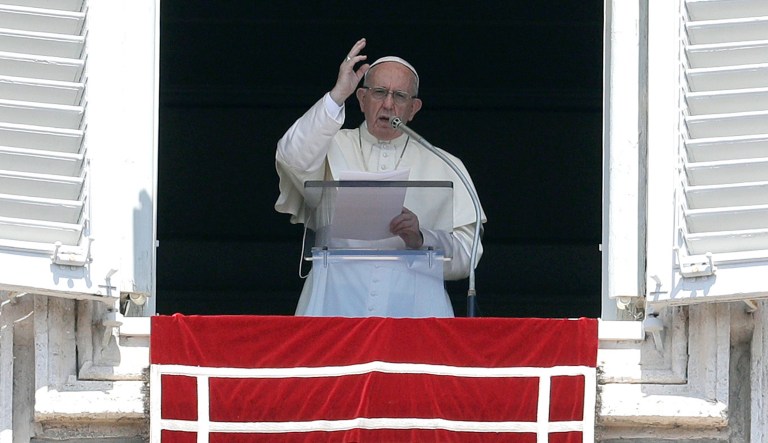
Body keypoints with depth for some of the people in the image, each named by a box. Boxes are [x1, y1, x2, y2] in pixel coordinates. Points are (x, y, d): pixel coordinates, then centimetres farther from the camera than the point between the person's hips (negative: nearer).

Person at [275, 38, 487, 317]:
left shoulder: (444, 167, 18)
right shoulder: (332, 148, 19)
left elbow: (467, 255, 10)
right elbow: (293, 159, -6)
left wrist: (421, 239, -10)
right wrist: (337, 96, -7)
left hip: (411, 303, 1)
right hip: (336, 302, 0)